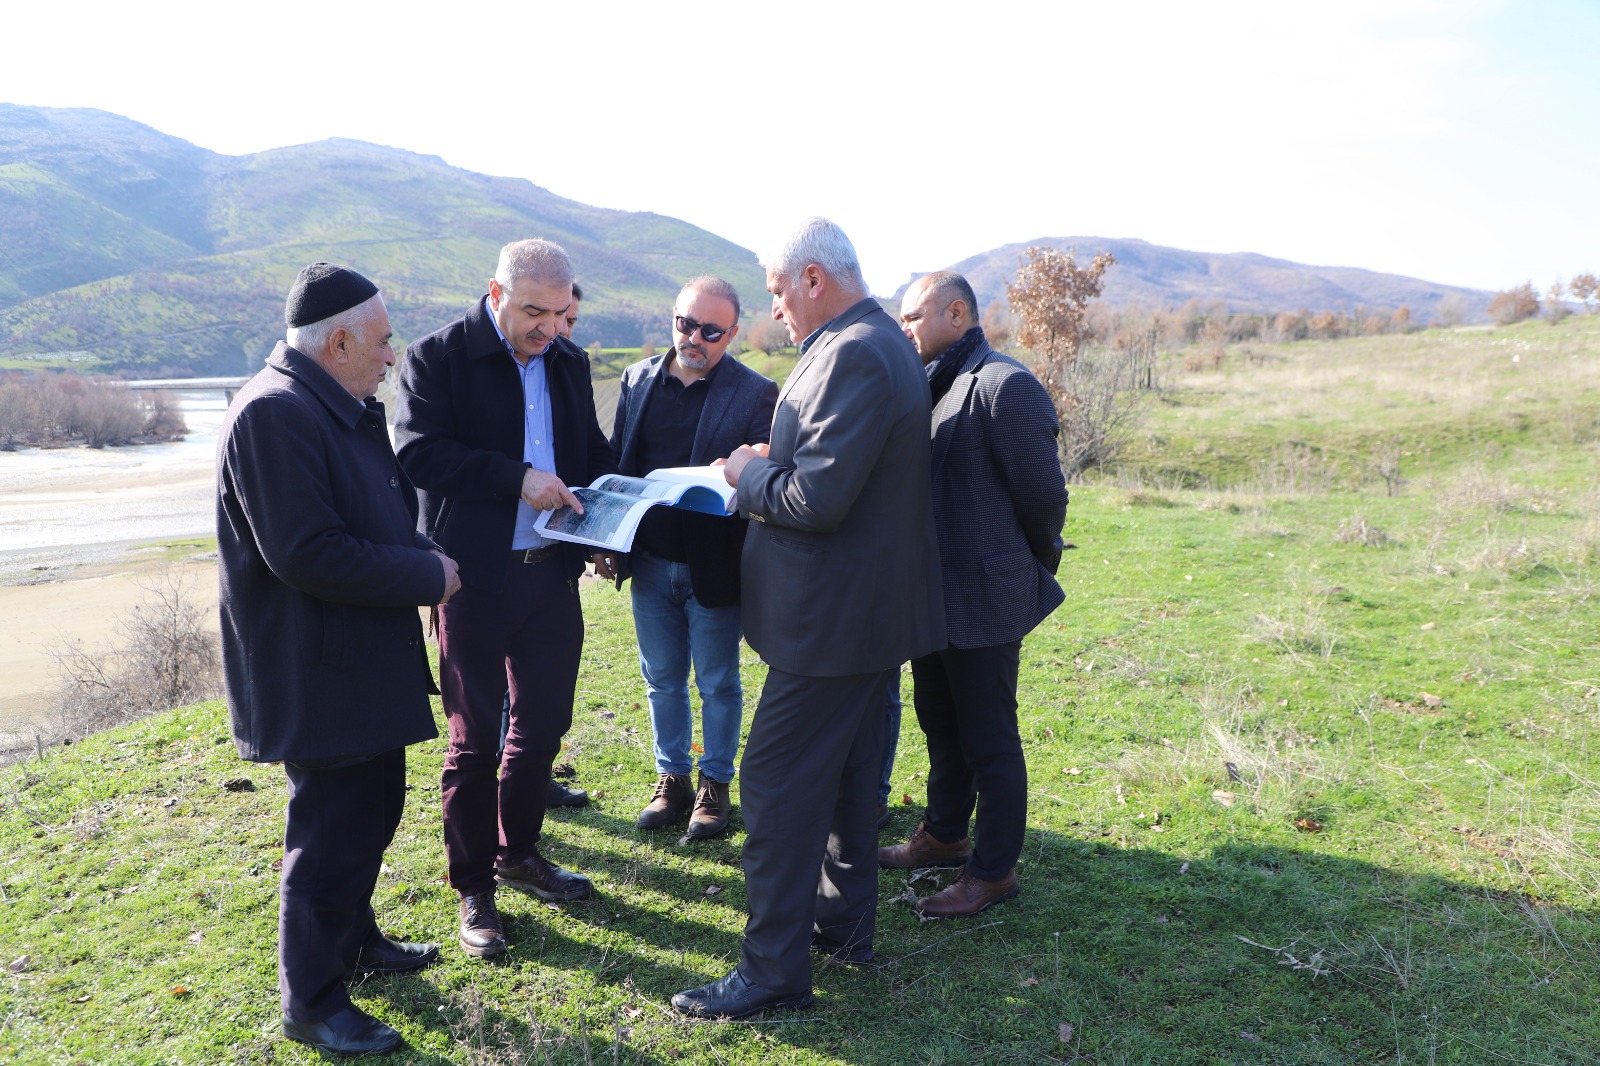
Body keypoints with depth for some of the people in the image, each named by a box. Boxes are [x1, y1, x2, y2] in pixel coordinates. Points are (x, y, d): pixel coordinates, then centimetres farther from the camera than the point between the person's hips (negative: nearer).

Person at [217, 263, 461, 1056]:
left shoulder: (344, 409, 12)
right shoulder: (274, 414, -22)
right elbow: (306, 553, -28)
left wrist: (420, 560, 5)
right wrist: (427, 575, -19)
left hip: (364, 662, 11)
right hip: (315, 673, -10)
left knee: (373, 807, 22)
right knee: (332, 833, 1)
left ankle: (353, 940, 42)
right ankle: (310, 1002, 19)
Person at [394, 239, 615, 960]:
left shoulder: (568, 363, 10)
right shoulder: (437, 357, -8)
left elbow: (591, 449, 18)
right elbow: (417, 452, -19)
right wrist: (515, 478, -27)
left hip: (553, 573, 6)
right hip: (476, 576, -6)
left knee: (544, 722, 16)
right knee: (474, 738, 5)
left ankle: (518, 853, 36)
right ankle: (473, 887, 21)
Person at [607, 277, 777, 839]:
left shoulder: (755, 393, -9)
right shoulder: (638, 378, 6)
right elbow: (615, 460, 11)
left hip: (714, 565, -4)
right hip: (649, 561, 4)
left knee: (717, 684, 11)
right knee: (662, 679, 16)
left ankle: (715, 785, 28)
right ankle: (672, 779, 33)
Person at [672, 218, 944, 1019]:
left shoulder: (851, 355, -21)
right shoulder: (883, 344, 12)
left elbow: (817, 499, -27)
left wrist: (747, 473, -10)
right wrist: (772, 464, 5)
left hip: (830, 618, -11)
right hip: (871, 604, 11)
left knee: (777, 782, -2)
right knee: (849, 772, 20)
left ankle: (774, 968, 10)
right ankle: (844, 922, 36)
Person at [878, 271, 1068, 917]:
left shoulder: (1004, 386, -17)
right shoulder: (930, 386, 11)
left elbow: (1043, 494, -15)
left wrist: (1033, 566, -1)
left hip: (985, 602, -9)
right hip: (934, 596, 9)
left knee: (989, 740, 5)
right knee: (940, 724, 22)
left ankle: (994, 870, 20)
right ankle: (943, 835, 40)